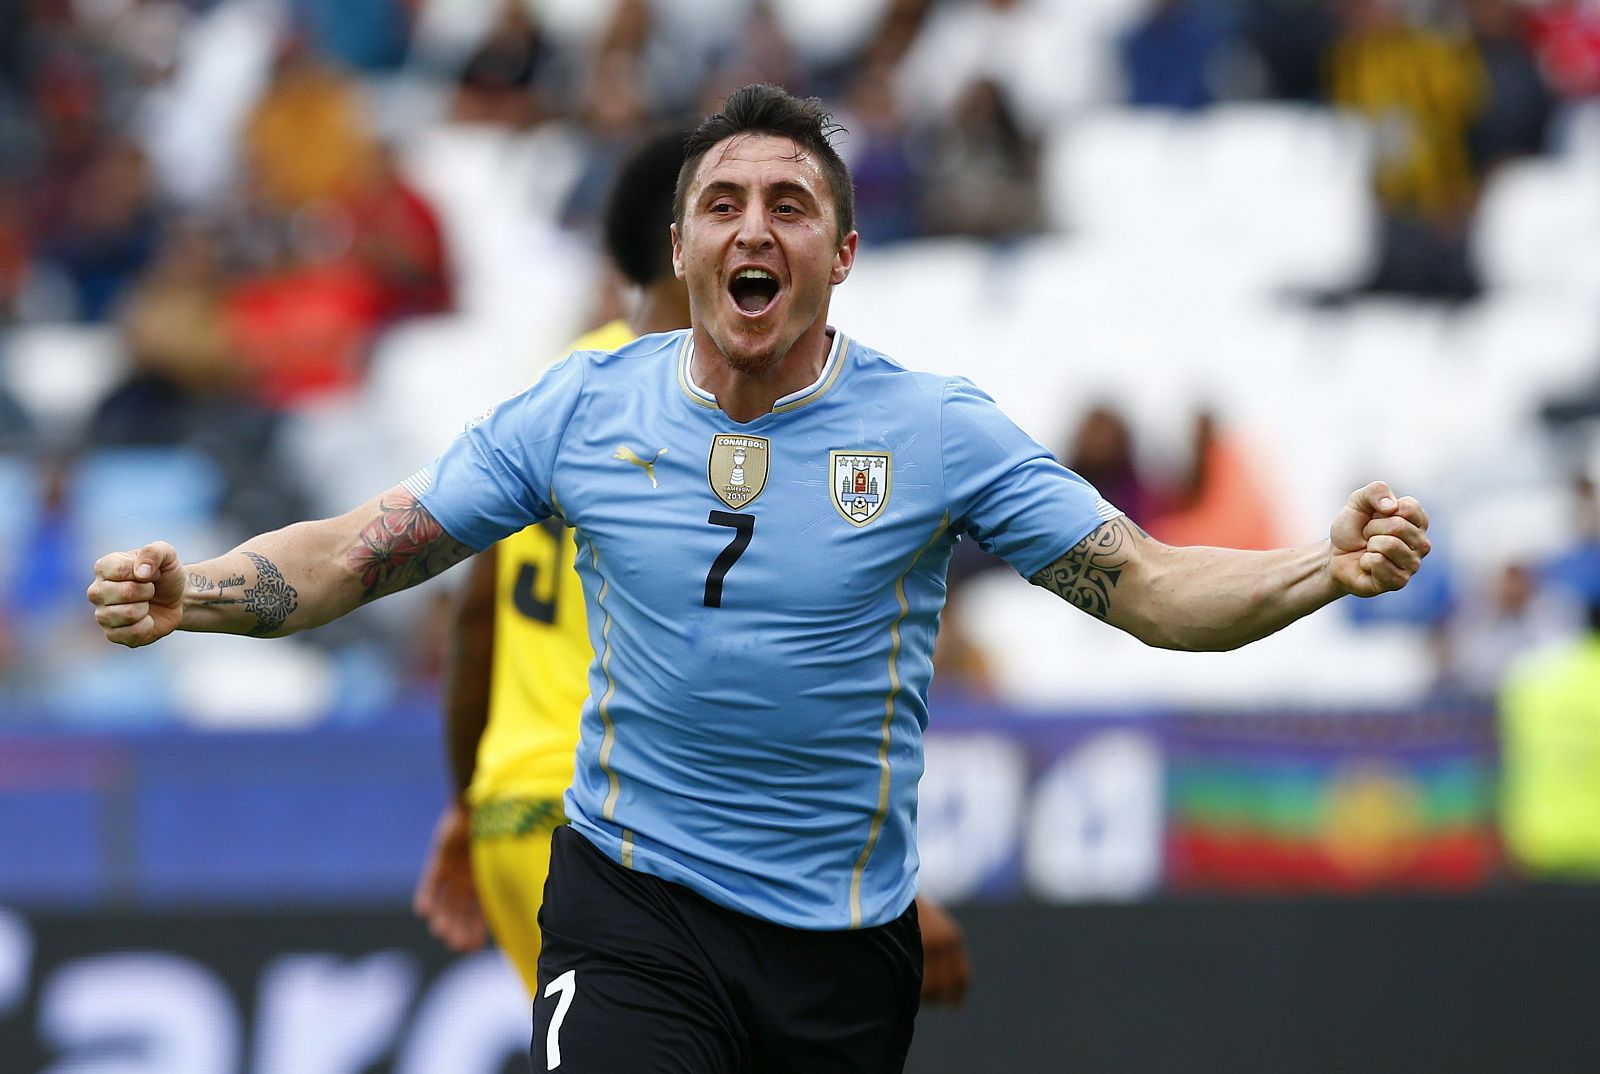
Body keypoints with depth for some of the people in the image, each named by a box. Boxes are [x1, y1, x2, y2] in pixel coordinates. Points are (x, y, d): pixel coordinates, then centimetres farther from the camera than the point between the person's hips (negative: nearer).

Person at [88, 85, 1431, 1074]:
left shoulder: (940, 429, -4)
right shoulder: (580, 411, -2)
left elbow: (1150, 587, -6)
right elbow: (360, 551, 1)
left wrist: (1328, 568, -23)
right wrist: (195, 592, -17)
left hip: (849, 934, 1)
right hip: (632, 903, -1)